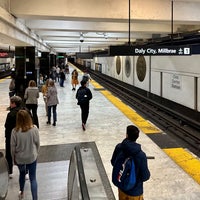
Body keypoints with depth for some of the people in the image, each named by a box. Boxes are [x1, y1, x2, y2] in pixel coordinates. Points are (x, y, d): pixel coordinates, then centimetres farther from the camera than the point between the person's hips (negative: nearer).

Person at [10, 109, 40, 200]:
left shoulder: (15, 131, -20)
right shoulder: (34, 129, -19)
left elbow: (13, 147, -10)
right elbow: (37, 143, -7)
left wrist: (13, 158, 7)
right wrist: (36, 153, 12)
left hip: (19, 158, 2)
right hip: (32, 157, -1)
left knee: (22, 174, 27)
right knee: (33, 178, 10)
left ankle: (21, 193, 49)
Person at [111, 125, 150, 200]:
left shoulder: (119, 147, -17)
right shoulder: (141, 155, -30)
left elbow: (113, 163, 0)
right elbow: (145, 177, -20)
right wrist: (148, 173, 2)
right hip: (134, 191, -4)